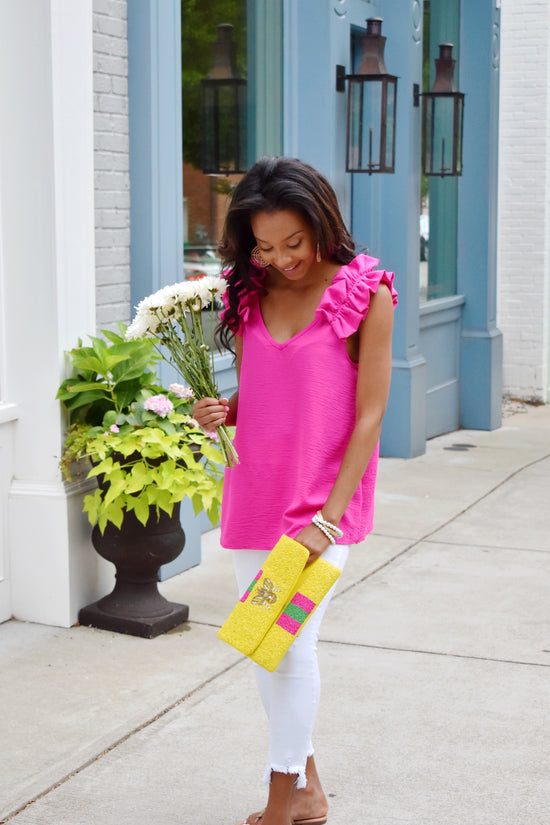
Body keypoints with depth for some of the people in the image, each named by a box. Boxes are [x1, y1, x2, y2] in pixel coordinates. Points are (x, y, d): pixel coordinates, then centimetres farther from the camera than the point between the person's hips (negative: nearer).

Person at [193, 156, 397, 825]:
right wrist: (220, 412, -6)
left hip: (324, 500, -5)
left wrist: (327, 518, -16)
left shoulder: (365, 295, -9)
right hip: (254, 493, 6)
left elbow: (369, 417, -11)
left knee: (291, 641, -8)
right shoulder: (248, 293, 6)